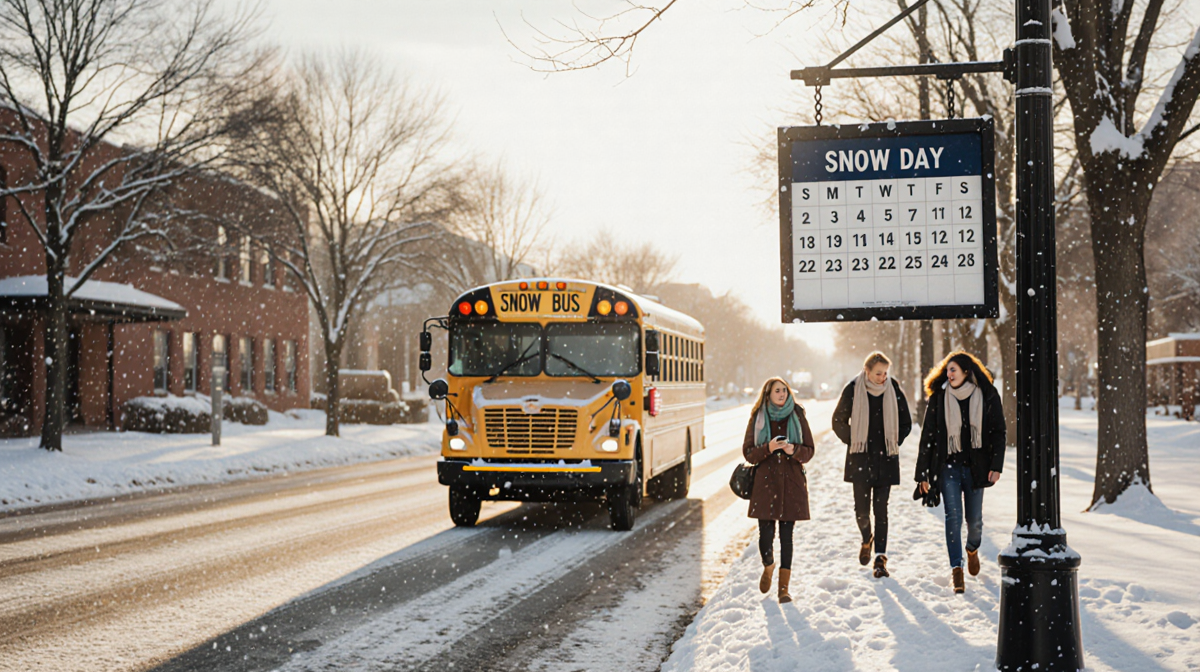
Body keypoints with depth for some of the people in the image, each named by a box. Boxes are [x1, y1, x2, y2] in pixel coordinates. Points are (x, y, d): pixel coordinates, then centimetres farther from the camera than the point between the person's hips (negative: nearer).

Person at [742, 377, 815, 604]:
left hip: (792, 482, 0)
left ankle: (784, 587, 4)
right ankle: (768, 567, 29)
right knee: (766, 534, -4)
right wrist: (768, 448, -16)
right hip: (765, 481, 0)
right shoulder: (758, 419, 4)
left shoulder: (797, 417, 5)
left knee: (786, 534, -1)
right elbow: (748, 453, 2)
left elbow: (809, 450, 7)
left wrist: (794, 450, -14)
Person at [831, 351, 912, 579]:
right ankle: (867, 540, 28)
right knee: (862, 509, -4)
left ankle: (880, 558, 4)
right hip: (860, 459, -1)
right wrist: (853, 442, 1)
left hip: (886, 459, 1)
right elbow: (839, 421, 7)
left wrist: (894, 444, 4)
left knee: (881, 509, 0)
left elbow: (906, 423, 12)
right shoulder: (853, 390, -4)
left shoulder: (894, 391, 0)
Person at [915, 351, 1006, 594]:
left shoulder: (987, 396, -1)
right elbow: (928, 435, 2)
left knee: (974, 519, 7)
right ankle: (956, 570, -8)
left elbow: (998, 432, 2)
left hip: (975, 465, 0)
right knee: (953, 516, -10)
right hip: (948, 465, 0)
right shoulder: (939, 398, 0)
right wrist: (923, 473, 1)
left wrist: (996, 465, -8)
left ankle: (972, 549, 39)